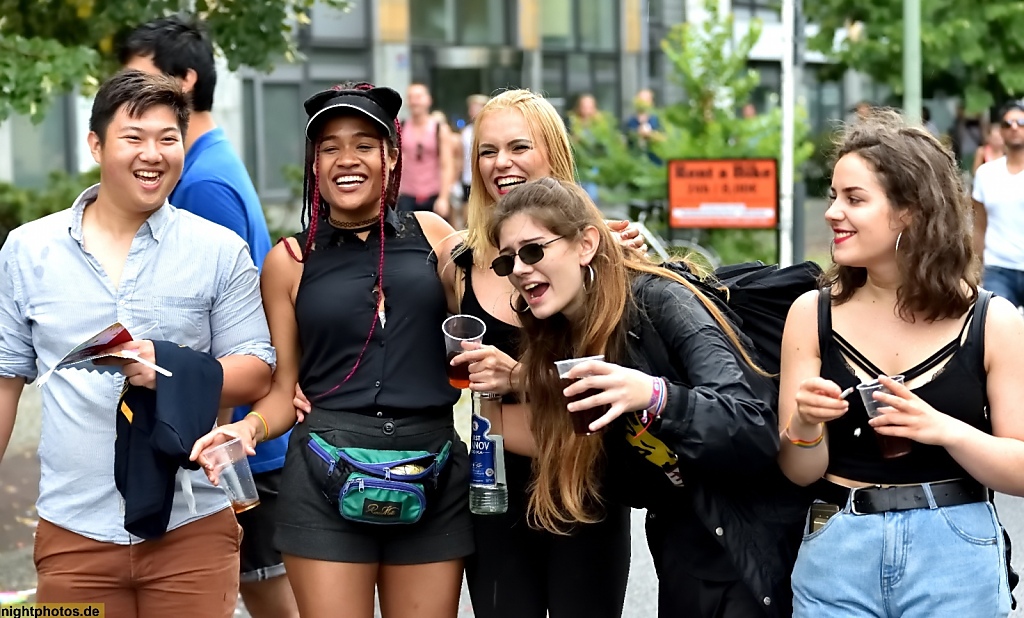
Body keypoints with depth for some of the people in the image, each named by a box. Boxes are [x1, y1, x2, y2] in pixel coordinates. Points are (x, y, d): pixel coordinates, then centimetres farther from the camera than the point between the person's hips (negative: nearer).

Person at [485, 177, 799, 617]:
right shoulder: (559, 345, 5)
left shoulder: (661, 302, -16)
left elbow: (757, 432, -25)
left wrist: (656, 395, -40)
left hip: (751, 544, -7)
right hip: (680, 549, 7)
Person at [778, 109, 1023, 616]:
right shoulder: (812, 314, -2)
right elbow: (800, 473, 0)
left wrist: (946, 431, -21)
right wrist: (804, 427, -20)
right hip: (837, 556, 1)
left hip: (956, 560, -1)